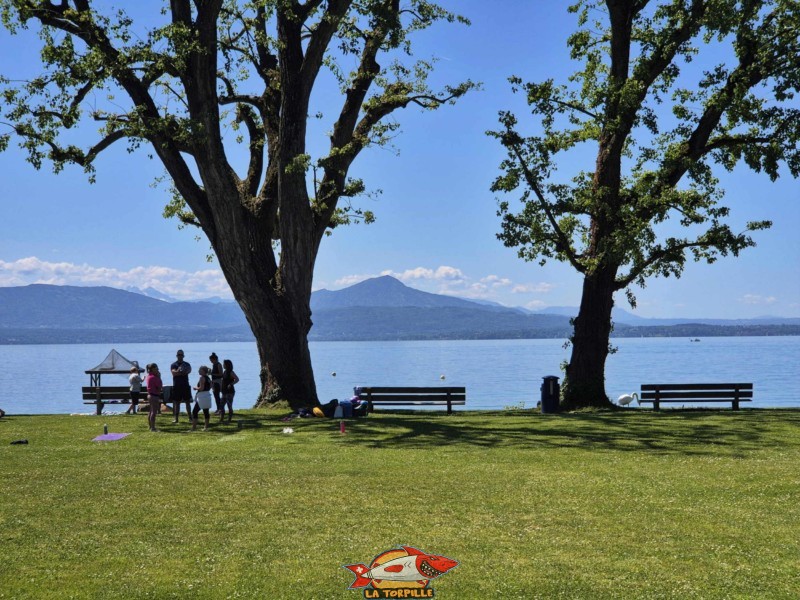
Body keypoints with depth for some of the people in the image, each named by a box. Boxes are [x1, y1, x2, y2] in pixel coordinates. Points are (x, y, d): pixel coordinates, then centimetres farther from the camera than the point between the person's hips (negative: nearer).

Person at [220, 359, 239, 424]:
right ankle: (221, 419, 14)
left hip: (230, 392, -8)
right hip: (224, 391, 8)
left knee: (229, 406, -3)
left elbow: (237, 379, -22)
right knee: (222, 405, 8)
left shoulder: (231, 372, -12)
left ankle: (229, 420, 3)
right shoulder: (225, 372, 12)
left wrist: (231, 384, -31)